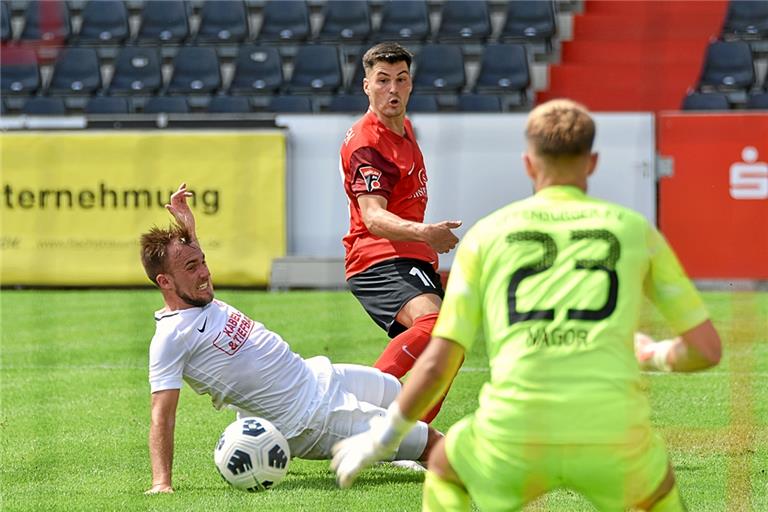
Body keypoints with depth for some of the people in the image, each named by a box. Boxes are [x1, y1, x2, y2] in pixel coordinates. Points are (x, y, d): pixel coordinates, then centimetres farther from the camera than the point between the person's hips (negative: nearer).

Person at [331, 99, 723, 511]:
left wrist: (382, 437, 22)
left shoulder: (487, 234, 13)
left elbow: (437, 365, 7)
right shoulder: (633, 229, 14)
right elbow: (707, 348, 16)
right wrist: (657, 357, 39)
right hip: (612, 434, 0)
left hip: (516, 438, 0)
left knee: (444, 467, 34)